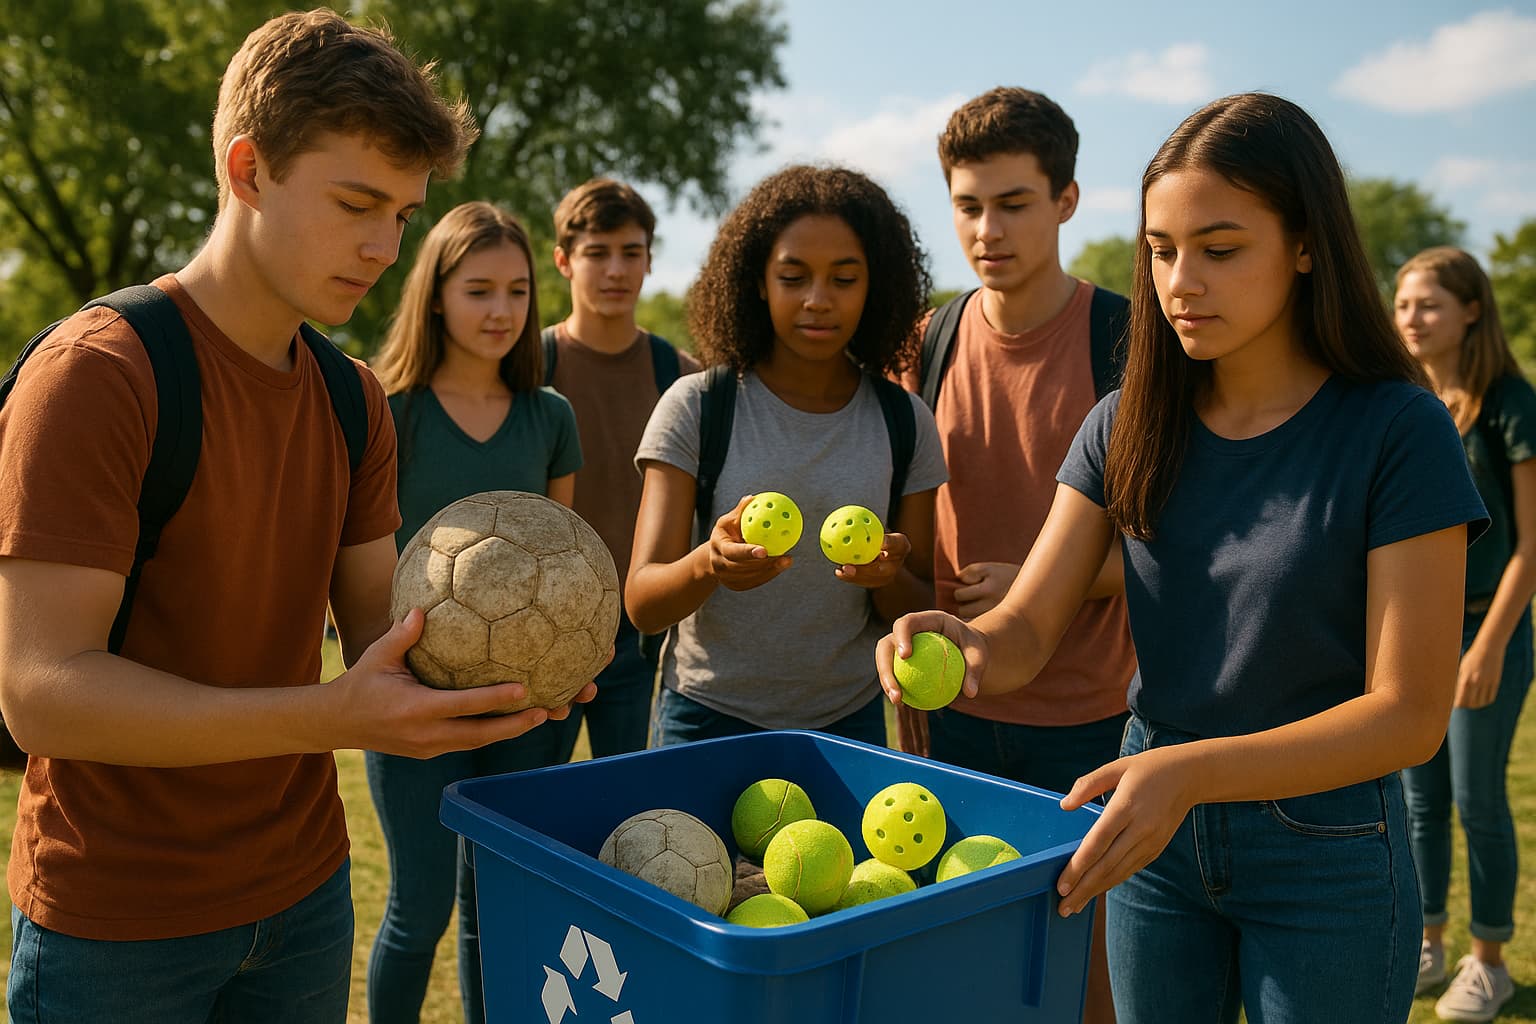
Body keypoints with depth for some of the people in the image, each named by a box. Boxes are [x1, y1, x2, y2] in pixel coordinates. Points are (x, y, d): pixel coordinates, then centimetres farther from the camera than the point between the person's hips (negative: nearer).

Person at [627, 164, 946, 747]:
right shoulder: (696, 407, -10)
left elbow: (919, 615, 0)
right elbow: (642, 605, -13)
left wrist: (889, 577, -22)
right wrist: (708, 564, -35)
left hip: (849, 721, 2)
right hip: (709, 718, -2)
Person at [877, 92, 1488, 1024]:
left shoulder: (1397, 431, -15)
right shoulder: (1128, 426, -3)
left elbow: (1411, 714, -19)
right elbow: (1029, 630, -8)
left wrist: (1190, 770, -33)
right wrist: (967, 643, -32)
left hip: (1325, 850, -3)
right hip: (1154, 835, 4)